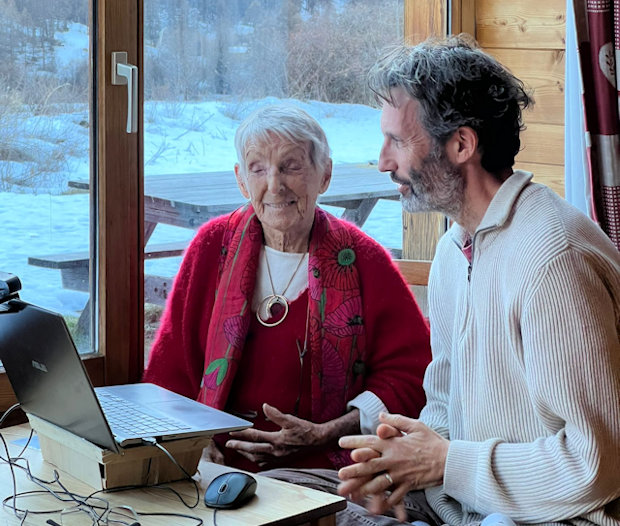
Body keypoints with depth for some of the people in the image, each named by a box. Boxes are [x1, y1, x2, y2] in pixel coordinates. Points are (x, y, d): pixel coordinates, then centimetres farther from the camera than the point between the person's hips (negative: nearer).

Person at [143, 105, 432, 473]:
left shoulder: (362, 261, 2)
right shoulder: (214, 246, 9)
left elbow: (411, 373, 2)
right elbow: (169, 371, 12)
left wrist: (322, 435, -9)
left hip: (322, 473, -2)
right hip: (218, 467, 2)